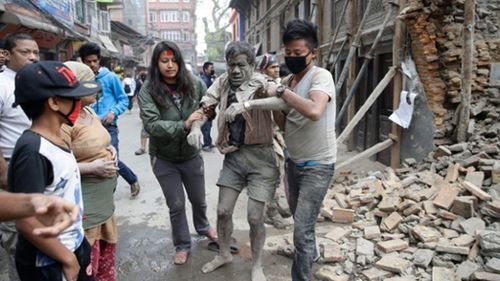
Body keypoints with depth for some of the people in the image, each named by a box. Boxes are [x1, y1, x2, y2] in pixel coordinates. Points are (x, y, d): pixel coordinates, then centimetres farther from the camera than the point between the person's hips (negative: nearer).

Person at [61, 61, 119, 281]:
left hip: (104, 200, 9)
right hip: (83, 205, -9)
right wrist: (92, 168, -23)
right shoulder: (63, 121, -20)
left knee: (107, 257, 23)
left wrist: (109, 150, 6)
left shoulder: (89, 111, 10)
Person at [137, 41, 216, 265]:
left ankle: (203, 227, 52)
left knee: (198, 199, 21)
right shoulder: (148, 90, -17)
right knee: (176, 205, 12)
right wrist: (184, 125, -35)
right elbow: (152, 125, -26)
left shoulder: (195, 84, -11)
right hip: (164, 158, -2)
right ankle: (182, 245, 35)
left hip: (191, 154, 2)